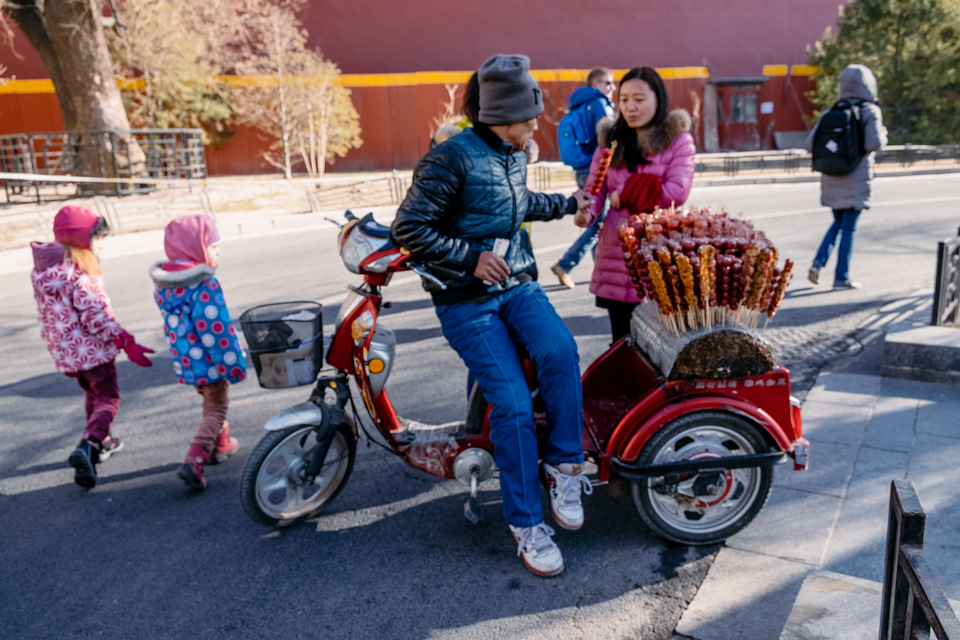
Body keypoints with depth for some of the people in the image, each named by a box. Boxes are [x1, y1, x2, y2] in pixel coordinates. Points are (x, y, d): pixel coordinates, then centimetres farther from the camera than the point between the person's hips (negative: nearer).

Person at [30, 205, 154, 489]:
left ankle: (101, 442, 41)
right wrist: (127, 343, -21)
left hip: (64, 350, 8)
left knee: (92, 394, 26)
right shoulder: (79, 274, -21)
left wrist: (58, 348, 23)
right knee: (108, 399, 1)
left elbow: (46, 314, 14)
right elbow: (96, 317, -23)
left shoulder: (41, 271, 6)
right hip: (91, 348, -8)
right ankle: (87, 447, -20)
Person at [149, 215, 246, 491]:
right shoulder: (205, 286, -22)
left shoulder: (164, 284, 4)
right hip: (209, 361, -8)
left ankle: (221, 445, 42)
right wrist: (234, 363, -16)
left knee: (210, 402, 27)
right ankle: (194, 461, -9)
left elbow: (170, 323, 13)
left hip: (184, 360, 8)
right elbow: (216, 330, -23)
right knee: (216, 409, 4)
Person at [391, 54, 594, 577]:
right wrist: (471, 258, -18)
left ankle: (562, 464, -5)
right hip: (466, 301, -6)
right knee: (513, 404, -14)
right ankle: (526, 523, 2)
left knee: (560, 351, -25)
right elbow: (408, 228, -16)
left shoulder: (514, 157, 13)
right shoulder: (452, 157, -13)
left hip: (517, 285, 6)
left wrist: (567, 204, 41)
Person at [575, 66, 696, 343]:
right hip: (616, 254, 3)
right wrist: (586, 213, -17)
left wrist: (624, 196, -10)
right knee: (622, 341, 8)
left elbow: (677, 192, -11)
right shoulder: (611, 140, 12)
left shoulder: (678, 140, 2)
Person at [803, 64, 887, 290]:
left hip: (831, 180, 4)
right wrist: (883, 135, 2)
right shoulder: (870, 112, -7)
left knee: (838, 223, 20)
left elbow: (809, 144, 1)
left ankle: (818, 263, 5)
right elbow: (873, 144, -18)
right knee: (849, 228, 3)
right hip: (856, 182, -4)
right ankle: (841, 277, 7)